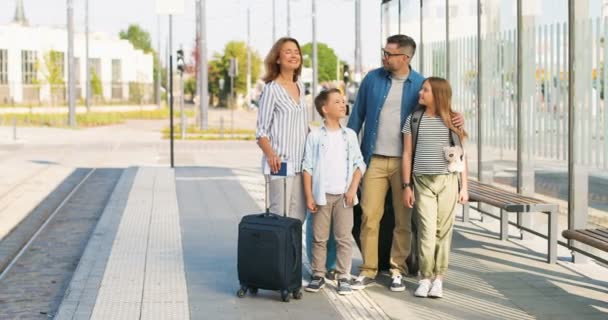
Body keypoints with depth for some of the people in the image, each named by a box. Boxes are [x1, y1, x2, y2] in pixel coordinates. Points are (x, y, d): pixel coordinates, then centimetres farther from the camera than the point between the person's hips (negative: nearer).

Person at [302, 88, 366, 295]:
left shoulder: (350, 135, 7)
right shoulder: (315, 136, 0)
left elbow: (359, 164, 7)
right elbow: (307, 167, -1)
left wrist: (353, 189, -5)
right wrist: (308, 196, -6)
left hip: (343, 195, 2)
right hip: (321, 195, -1)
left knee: (344, 238, 2)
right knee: (319, 238, 5)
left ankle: (343, 277, 8)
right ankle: (318, 275, 14)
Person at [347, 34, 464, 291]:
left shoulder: (420, 84, 0)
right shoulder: (372, 79, 3)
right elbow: (357, 115, 9)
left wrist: (455, 118, -12)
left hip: (405, 161, -1)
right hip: (375, 160, 1)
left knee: (403, 219, 5)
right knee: (369, 216, 0)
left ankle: (397, 270, 17)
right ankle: (368, 270, 10)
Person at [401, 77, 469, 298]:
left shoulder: (452, 122, 4)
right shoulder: (413, 120, 6)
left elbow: (462, 156, 7)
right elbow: (407, 154, 7)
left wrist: (464, 186, 2)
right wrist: (407, 186, 2)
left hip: (447, 181, 0)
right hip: (422, 181, 0)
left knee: (443, 231, 0)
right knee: (427, 231, -6)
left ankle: (438, 278, 8)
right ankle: (425, 278, 3)